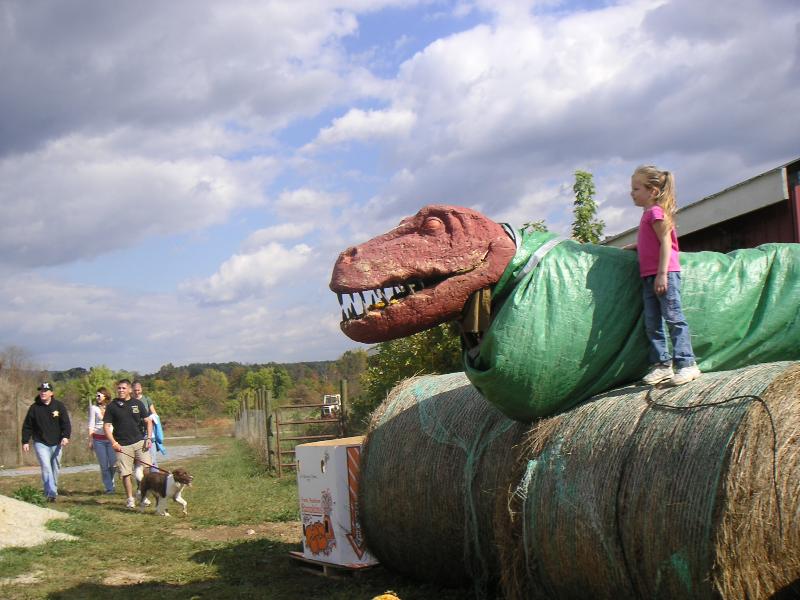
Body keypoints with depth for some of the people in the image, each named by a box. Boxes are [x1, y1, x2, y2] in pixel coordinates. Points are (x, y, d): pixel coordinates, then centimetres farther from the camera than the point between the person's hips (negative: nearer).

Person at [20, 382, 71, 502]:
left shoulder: (59, 406, 1)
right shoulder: (34, 408, 0)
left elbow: (66, 423, -2)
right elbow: (27, 426, 6)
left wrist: (66, 436, -17)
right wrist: (25, 441, 1)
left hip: (56, 444, 2)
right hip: (40, 444, -2)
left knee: (55, 469, 10)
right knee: (46, 468, -15)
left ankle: (52, 491, 25)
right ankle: (51, 493, -19)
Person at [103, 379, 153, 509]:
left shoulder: (137, 403, 7)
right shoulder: (112, 406, 2)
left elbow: (148, 421, 12)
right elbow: (106, 426, 1)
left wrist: (149, 438, -1)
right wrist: (113, 442, -11)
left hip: (139, 442, 1)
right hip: (122, 445, -1)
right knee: (126, 473, -2)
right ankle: (130, 499, 12)